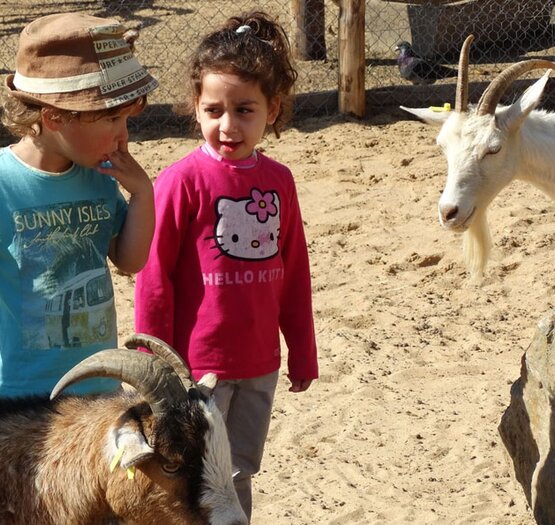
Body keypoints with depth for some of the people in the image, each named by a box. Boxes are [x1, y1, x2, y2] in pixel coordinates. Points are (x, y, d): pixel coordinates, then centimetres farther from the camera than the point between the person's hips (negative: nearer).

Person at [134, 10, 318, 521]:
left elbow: (294, 274, 9)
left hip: (260, 364, 5)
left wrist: (303, 353, 13)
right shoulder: (183, 180, -14)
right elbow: (154, 278, -11)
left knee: (239, 477, 18)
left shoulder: (279, 180, 1)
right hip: (198, 365, -5)